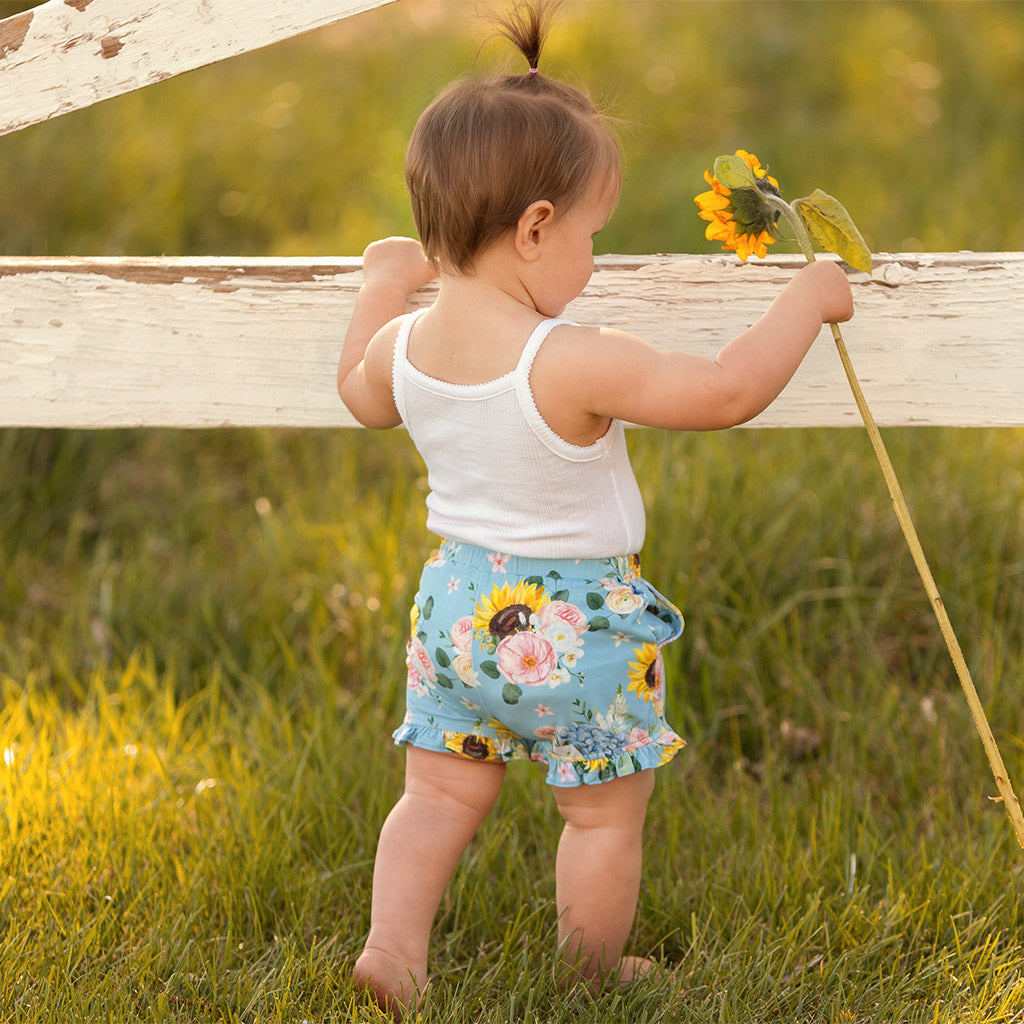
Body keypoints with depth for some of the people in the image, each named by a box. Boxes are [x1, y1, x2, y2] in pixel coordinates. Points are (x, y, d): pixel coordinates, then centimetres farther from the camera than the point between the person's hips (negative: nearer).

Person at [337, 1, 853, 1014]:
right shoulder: (573, 365, -30)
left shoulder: (405, 346, -9)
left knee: (442, 789, 21)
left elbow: (363, 395, 16)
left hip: (457, 601, 6)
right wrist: (806, 298, -17)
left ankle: (391, 942, 8)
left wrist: (383, 283, 29)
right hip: (575, 623, -6)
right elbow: (728, 390, -31)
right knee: (606, 814, 15)